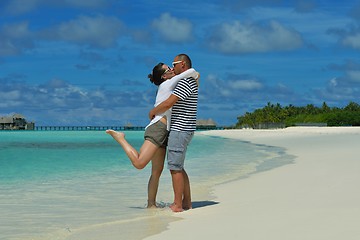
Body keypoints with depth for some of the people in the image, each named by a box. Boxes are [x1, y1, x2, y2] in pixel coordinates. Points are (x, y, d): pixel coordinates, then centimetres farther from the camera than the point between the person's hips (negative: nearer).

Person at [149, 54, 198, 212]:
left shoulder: (185, 82, -16)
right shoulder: (191, 82, 16)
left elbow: (168, 104, -21)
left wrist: (152, 112, -4)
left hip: (180, 130, -10)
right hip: (183, 130, 10)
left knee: (175, 168, -7)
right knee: (178, 168, 14)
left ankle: (177, 205, -5)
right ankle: (187, 202, 16)